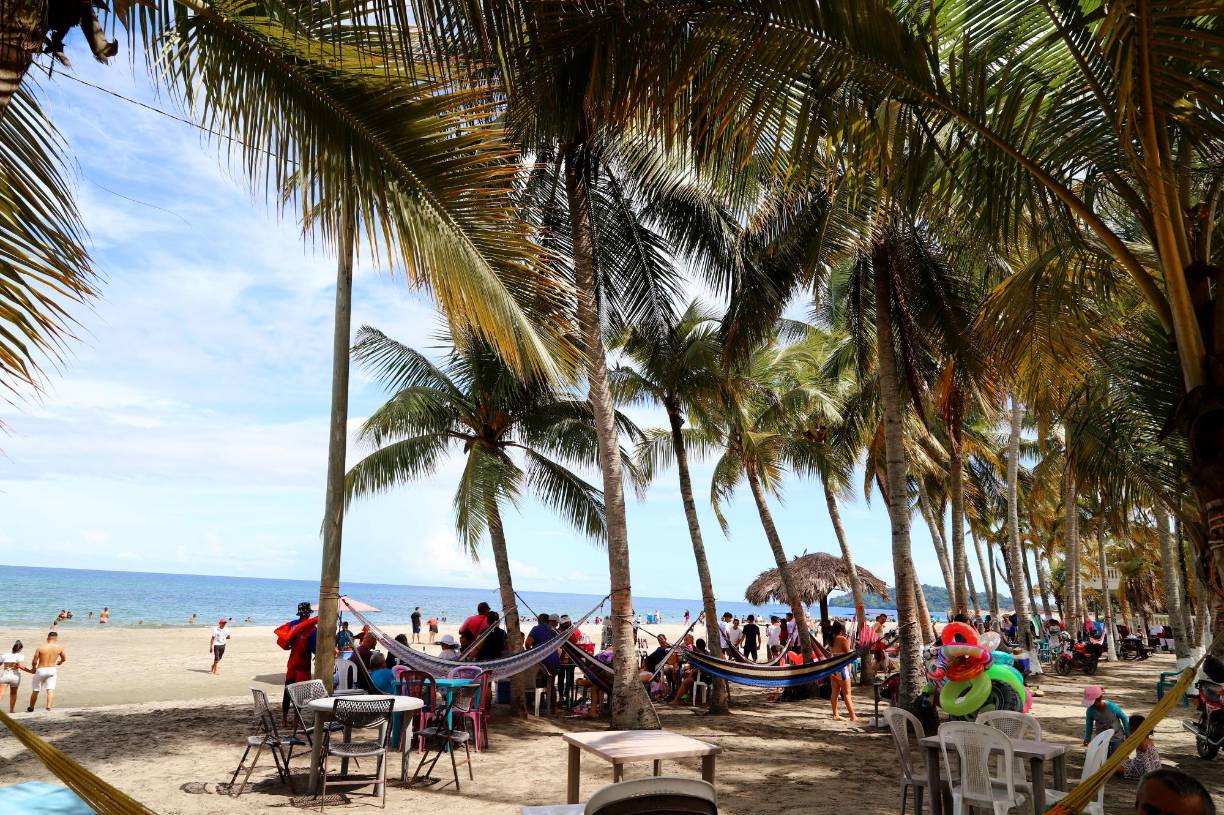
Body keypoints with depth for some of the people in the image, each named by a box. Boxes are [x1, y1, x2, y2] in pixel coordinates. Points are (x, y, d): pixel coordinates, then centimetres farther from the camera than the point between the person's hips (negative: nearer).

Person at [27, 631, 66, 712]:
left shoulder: (41, 647, -10)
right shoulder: (59, 648, -4)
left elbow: (34, 662, -7)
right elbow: (64, 659, 9)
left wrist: (33, 668, 15)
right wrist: (59, 662, 32)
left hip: (40, 670, 0)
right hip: (52, 670, 0)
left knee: (35, 690, 14)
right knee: (50, 689, 0)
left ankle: (31, 708, 27)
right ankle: (48, 706, -15)